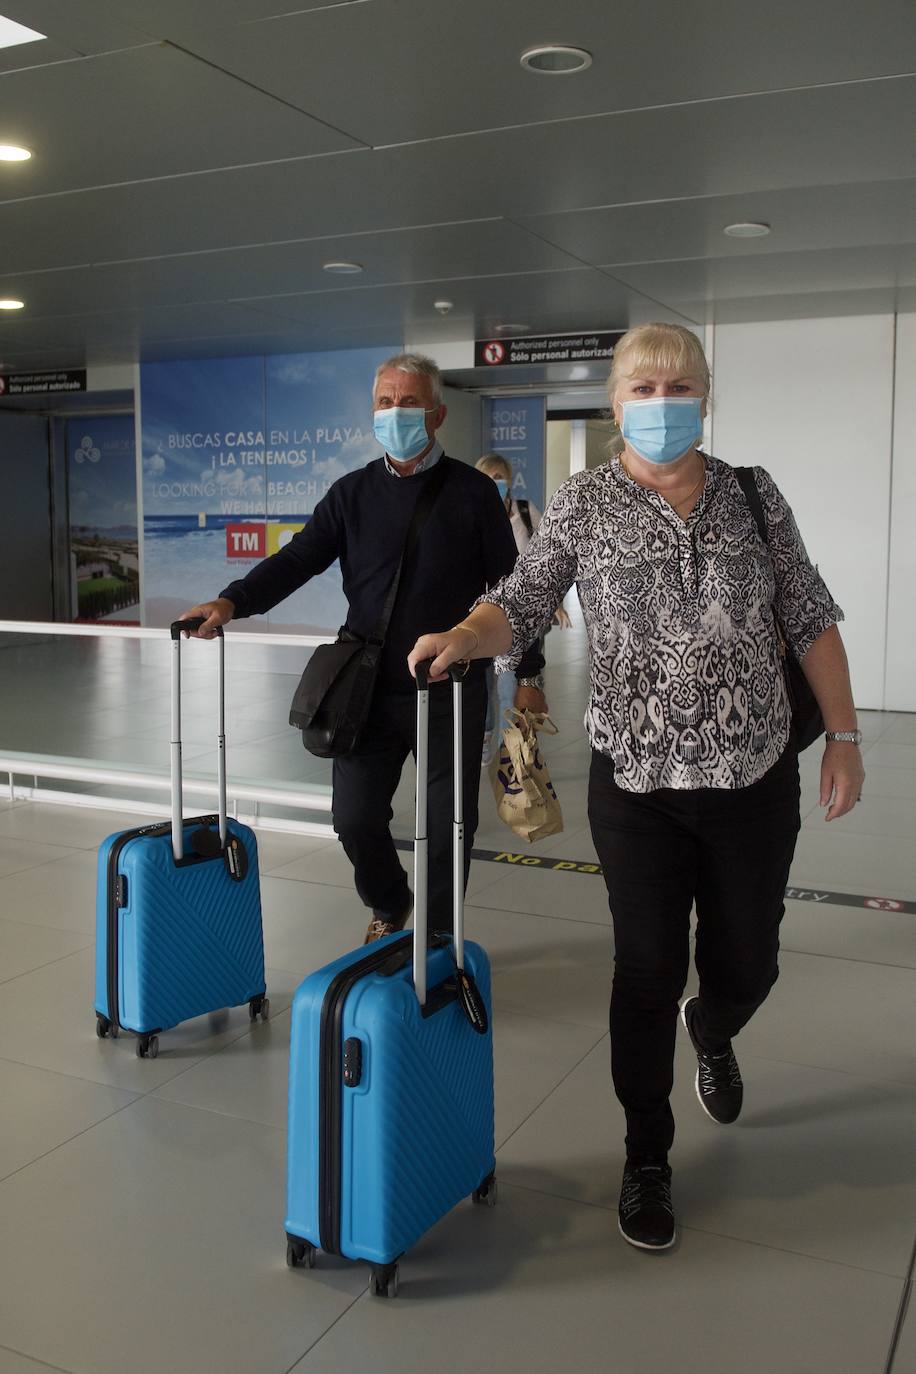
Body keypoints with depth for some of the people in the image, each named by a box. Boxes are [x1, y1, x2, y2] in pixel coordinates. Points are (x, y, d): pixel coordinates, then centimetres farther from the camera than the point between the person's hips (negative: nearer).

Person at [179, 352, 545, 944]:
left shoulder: (472, 491, 0)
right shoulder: (353, 492, 7)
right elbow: (299, 559, -2)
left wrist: (528, 675, -1)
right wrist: (233, 602, -19)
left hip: (453, 693, -2)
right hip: (371, 691, 2)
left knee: (449, 824, 6)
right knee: (356, 815, 5)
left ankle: (438, 937, 27)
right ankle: (390, 906, 35)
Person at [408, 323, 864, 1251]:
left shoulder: (753, 495, 3)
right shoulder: (583, 505, -2)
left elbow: (810, 621, 6)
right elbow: (518, 606, -6)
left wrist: (843, 736, 2)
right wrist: (461, 637, -28)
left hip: (755, 776, 2)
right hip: (637, 783, -2)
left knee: (746, 961, 14)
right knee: (648, 968, 4)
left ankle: (712, 1035, 52)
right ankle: (647, 1158, 26)